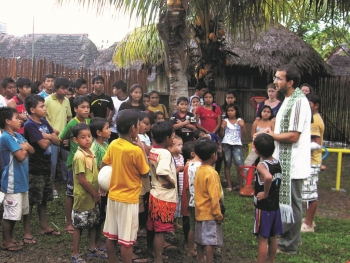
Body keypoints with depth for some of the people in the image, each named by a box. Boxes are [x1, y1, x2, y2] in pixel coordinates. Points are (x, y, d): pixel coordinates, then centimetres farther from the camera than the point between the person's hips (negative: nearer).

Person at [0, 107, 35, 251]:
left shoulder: (18, 136, 9)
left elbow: (32, 150, 9)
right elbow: (21, 156, -24)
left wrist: (25, 146, -11)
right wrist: (24, 149, -3)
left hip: (21, 179, 10)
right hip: (12, 182, -10)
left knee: (24, 209, 20)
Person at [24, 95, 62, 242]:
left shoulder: (44, 122, 8)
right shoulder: (30, 125, -15)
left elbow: (57, 142, 6)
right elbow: (43, 144, -22)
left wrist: (49, 136, -13)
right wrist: (49, 137, -3)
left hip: (46, 166, 8)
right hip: (34, 169, -8)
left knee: (44, 199, 17)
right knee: (30, 201, 0)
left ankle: (44, 226, 29)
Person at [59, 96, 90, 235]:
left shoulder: (89, 122, 0)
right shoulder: (72, 124, -16)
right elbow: (61, 139, -7)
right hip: (74, 162, -5)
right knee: (71, 193, 6)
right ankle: (68, 223, 18)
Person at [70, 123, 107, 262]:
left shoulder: (91, 153, 5)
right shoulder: (79, 156, -21)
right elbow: (81, 179, -21)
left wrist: (97, 192, 6)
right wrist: (94, 193, -14)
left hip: (93, 196, 8)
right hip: (83, 196, -8)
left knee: (94, 222, 18)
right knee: (79, 225, 4)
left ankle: (92, 249, 34)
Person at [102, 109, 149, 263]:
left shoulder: (113, 145, -1)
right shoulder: (136, 150, -20)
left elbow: (104, 165, 12)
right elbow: (145, 174, -9)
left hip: (113, 196, 7)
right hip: (129, 199, -7)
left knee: (111, 236, 15)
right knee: (126, 240, 2)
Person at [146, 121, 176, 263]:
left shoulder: (152, 151, 4)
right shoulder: (165, 153, -22)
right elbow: (162, 172, -36)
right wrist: (171, 182, -22)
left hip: (155, 194, 8)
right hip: (165, 197, -8)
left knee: (152, 226, 21)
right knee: (160, 230, 0)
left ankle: (151, 250, 37)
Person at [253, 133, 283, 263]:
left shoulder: (261, 166, -21)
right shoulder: (277, 163, 2)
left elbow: (268, 177, -42)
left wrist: (265, 193, -29)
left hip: (263, 207, -7)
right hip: (275, 206, 8)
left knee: (262, 239, 3)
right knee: (272, 237, 18)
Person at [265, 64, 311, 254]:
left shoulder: (298, 101, -19)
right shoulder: (289, 100, 13)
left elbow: (293, 136, -23)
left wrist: (272, 135, -10)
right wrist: (272, 135, 4)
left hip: (293, 163, -10)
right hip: (285, 161, 10)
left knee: (291, 204, 2)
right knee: (285, 202, 18)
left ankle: (288, 245, 14)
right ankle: (286, 239, 31)